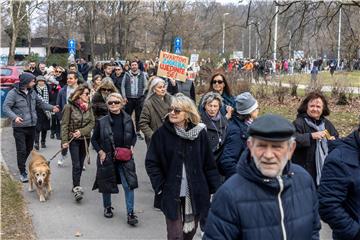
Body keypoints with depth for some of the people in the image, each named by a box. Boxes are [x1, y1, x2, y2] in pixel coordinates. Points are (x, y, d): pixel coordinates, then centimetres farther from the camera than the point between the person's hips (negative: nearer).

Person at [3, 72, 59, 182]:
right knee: (21, 150, -3)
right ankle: (22, 172, 7)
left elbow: (40, 103, 19)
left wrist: (51, 108, 6)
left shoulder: (32, 92, 8)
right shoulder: (13, 93, -12)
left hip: (32, 126, 6)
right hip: (20, 127, -6)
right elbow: (6, 107, -15)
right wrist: (14, 117, -30)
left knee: (29, 149, 16)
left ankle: (22, 165, 36)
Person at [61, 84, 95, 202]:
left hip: (85, 139, 5)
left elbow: (92, 123, 0)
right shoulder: (69, 107, -10)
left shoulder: (88, 107, 4)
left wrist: (81, 131, -15)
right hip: (73, 139, -5)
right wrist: (64, 141, -15)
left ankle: (75, 186, 24)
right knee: (76, 165, -9)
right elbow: (64, 124, -9)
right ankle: (77, 188, -9)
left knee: (81, 164, 11)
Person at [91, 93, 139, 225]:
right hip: (107, 158, 0)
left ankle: (130, 213, 1)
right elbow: (94, 139, 4)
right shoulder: (102, 122, -6)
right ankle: (107, 207, 37)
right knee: (107, 184, 13)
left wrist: (131, 147, -2)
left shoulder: (128, 120, -2)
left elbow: (133, 136, 14)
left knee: (129, 185, -8)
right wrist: (100, 152, -8)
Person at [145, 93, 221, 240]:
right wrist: (160, 187, -9)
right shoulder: (162, 133, -6)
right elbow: (151, 162, -4)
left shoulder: (199, 133, -2)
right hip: (172, 195, -2)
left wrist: (216, 188, 0)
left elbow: (209, 164, 2)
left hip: (195, 194, 2)